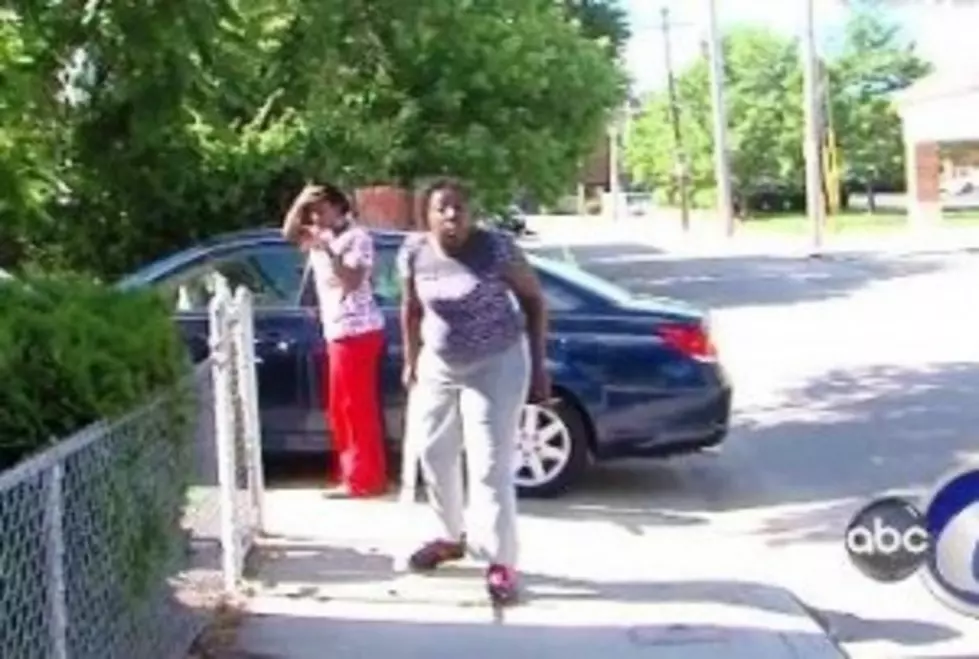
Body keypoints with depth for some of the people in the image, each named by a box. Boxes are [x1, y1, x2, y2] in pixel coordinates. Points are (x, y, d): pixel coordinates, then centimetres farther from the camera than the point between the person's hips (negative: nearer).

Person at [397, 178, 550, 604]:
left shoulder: (496, 248, -19)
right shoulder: (414, 252, -8)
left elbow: (534, 300, -10)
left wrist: (538, 366, -10)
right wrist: (410, 362, 12)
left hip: (495, 366, -5)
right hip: (437, 366, 5)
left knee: (490, 467, -8)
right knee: (433, 454, 16)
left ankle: (501, 562, 3)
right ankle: (451, 538, 38)